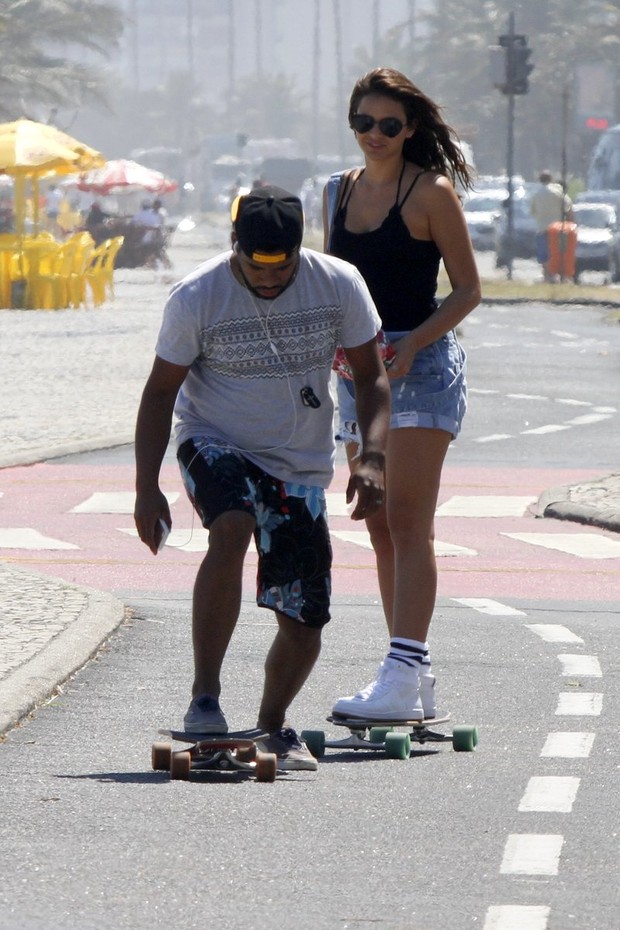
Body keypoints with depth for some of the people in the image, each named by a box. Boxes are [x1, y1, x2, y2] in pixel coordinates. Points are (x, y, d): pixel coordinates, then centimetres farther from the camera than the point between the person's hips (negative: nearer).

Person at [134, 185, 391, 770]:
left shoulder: (340, 285, -9)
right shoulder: (195, 297, -14)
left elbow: (370, 378, 0)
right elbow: (160, 392, -6)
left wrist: (371, 458, -15)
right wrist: (147, 488, -12)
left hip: (301, 464, 3)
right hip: (215, 443, -3)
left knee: (304, 621, -3)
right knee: (232, 527, -36)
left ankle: (271, 727, 25)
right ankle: (204, 696, -30)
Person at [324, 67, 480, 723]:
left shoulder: (430, 193, -7)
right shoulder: (339, 191, 12)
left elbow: (467, 289, -6)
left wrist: (413, 343, -19)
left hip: (422, 366, -7)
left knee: (407, 523, -14)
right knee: (380, 527, 7)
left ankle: (403, 675, -20)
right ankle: (412, 679, 12)